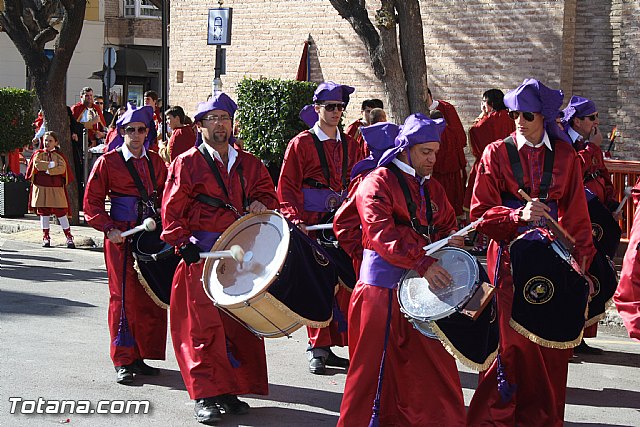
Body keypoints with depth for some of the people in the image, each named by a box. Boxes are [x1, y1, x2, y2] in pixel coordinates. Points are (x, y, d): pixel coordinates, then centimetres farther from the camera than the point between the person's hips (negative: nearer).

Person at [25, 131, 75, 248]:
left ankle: (69, 237, 3)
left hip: (56, 188, -1)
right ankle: (46, 237, 13)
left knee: (61, 212, -3)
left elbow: (62, 168, -11)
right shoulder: (38, 154, 8)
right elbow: (37, 164, -11)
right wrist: (52, 164, -11)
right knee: (43, 212, 4)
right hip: (41, 187, 1)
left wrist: (48, 170, -17)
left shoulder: (59, 155, 6)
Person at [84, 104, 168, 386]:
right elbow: (92, 202, -1)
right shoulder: (108, 162, -1)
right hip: (122, 237, -4)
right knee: (124, 298, -3)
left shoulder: (155, 162, 12)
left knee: (151, 298, 3)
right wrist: (109, 229, -13)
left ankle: (141, 357, 15)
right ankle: (123, 362, 4)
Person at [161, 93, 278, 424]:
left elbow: (267, 193, 19)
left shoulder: (249, 163, 14)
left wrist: (261, 203, -4)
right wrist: (183, 243, -14)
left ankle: (230, 391, 16)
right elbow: (172, 209, -3)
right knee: (204, 325, -6)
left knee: (240, 322, 6)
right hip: (202, 256, -4)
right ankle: (205, 396, -1)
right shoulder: (187, 163, 1)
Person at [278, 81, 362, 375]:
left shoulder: (349, 145, 13)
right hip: (311, 226, -4)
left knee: (342, 285, 3)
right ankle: (318, 349, 6)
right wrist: (296, 221, -15)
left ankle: (332, 347, 12)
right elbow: (286, 189, -3)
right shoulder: (301, 144, -2)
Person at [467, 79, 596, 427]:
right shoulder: (496, 153, -1)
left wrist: (582, 256, -1)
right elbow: (480, 212, -5)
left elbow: (576, 213, 8)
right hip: (510, 257, -2)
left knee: (552, 345, 2)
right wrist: (519, 215, -21)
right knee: (512, 342, -5)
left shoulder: (565, 155, 6)